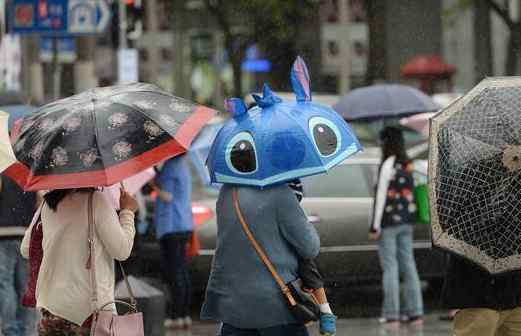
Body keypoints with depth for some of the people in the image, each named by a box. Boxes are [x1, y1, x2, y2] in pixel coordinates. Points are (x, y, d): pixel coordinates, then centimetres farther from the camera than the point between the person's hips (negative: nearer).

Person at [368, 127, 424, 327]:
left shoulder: (388, 164, -13)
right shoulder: (408, 165, 9)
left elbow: (381, 196, -14)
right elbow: (409, 194, 11)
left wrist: (375, 226, -12)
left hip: (389, 220, -7)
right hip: (406, 221, 7)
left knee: (390, 267, -3)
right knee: (408, 265, 9)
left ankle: (391, 315, -3)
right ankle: (415, 312, 9)